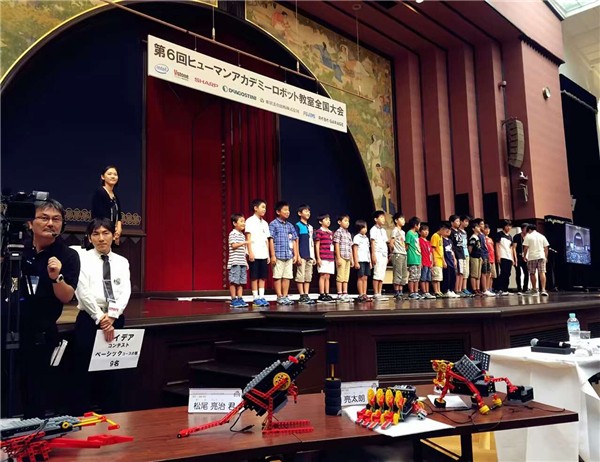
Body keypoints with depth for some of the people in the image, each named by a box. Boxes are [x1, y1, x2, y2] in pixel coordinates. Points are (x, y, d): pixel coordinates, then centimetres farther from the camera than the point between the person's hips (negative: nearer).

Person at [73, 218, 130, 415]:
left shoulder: (122, 262, 9)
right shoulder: (83, 259, 0)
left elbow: (125, 292, -2)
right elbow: (83, 293, -10)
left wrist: (111, 316, -17)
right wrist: (101, 319, -15)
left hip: (116, 321, 3)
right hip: (89, 320, -3)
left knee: (113, 374, 8)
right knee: (85, 374, 2)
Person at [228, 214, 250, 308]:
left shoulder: (243, 235, 17)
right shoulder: (233, 234, -5)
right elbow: (233, 245, -16)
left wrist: (246, 262, 17)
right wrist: (244, 242, -21)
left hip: (242, 262, 7)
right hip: (234, 262, -7)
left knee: (241, 282, 6)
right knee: (234, 282, -4)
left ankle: (240, 299, 10)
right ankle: (234, 300, 1)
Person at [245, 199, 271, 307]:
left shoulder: (264, 223, 16)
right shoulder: (250, 221, -2)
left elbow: (266, 240, 16)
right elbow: (248, 238, -7)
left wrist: (268, 254, 12)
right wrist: (250, 252, -15)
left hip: (263, 254, 6)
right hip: (254, 254, -6)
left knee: (263, 277, 5)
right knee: (254, 277, -2)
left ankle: (262, 297, 10)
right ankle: (255, 298, 3)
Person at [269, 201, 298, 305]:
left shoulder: (290, 225, 14)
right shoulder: (273, 224, -2)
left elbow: (294, 241, 15)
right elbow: (271, 240, -6)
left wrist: (295, 255, 10)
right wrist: (273, 255, -11)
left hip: (289, 255, 5)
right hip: (278, 255, -5)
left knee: (287, 277, 6)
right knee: (277, 277, 0)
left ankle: (285, 296, 14)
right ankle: (280, 297, 6)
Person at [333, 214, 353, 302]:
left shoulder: (349, 234, 19)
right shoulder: (338, 232, -4)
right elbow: (337, 245, -9)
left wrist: (352, 259, 17)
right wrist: (338, 258, -15)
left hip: (348, 258, 7)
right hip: (341, 257, -7)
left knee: (346, 277, 7)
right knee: (340, 276, -5)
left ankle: (345, 294, 10)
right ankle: (340, 294, -3)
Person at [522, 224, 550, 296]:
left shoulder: (528, 236, 1)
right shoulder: (542, 236, 12)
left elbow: (526, 248, -4)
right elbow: (546, 248, 11)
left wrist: (524, 256, 7)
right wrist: (546, 257, 18)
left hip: (531, 257, -2)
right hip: (541, 256, 2)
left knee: (532, 273, 10)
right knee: (542, 273, -6)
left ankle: (534, 289, 18)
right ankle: (543, 290, -20)